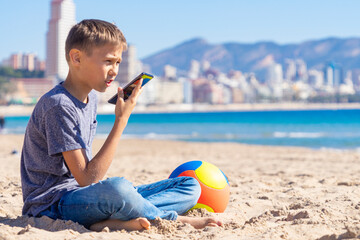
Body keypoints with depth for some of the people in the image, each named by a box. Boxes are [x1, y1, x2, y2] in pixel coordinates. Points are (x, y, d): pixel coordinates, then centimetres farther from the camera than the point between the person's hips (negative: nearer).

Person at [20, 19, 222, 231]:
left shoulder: (90, 98, 11)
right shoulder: (58, 106, -19)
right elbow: (87, 179, -23)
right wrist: (121, 120, -23)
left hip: (88, 195, 9)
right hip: (53, 204, -9)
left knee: (191, 186, 0)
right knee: (117, 188, -43)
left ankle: (117, 221, -24)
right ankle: (178, 220, -15)